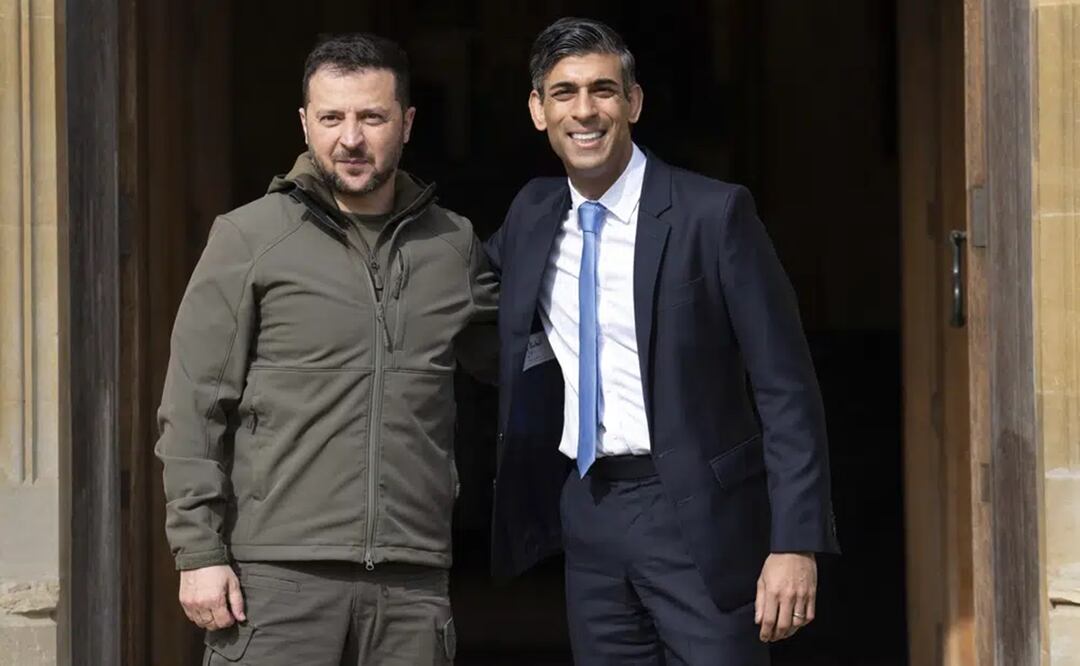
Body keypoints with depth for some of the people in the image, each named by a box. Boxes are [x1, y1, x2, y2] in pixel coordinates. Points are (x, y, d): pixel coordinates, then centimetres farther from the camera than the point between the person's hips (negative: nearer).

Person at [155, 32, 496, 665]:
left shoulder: (453, 244, 11)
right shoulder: (248, 239, 2)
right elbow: (193, 410, 0)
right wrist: (199, 552, -5)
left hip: (414, 580, 3)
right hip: (279, 573, -3)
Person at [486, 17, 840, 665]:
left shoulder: (714, 214, -8)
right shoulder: (532, 217, 9)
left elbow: (787, 387, -9)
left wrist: (796, 543, -16)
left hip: (696, 514, -5)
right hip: (589, 511, 6)